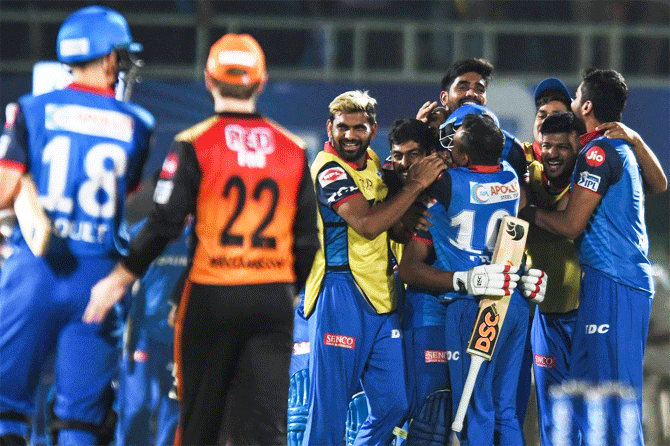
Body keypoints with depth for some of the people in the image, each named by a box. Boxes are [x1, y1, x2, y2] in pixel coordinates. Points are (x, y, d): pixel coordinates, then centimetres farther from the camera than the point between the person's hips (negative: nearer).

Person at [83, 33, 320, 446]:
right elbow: (307, 238, 8)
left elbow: (164, 225, -8)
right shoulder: (293, 150, 5)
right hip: (273, 298, 2)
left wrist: (118, 281, 2)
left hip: (211, 296, -2)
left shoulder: (195, 146, -6)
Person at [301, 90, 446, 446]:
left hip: (379, 296, 8)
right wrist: (416, 183, -16)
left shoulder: (372, 162, 14)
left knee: (393, 405, 8)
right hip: (340, 292, -8)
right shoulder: (329, 169, -11)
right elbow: (368, 224, -23)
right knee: (331, 406, -6)